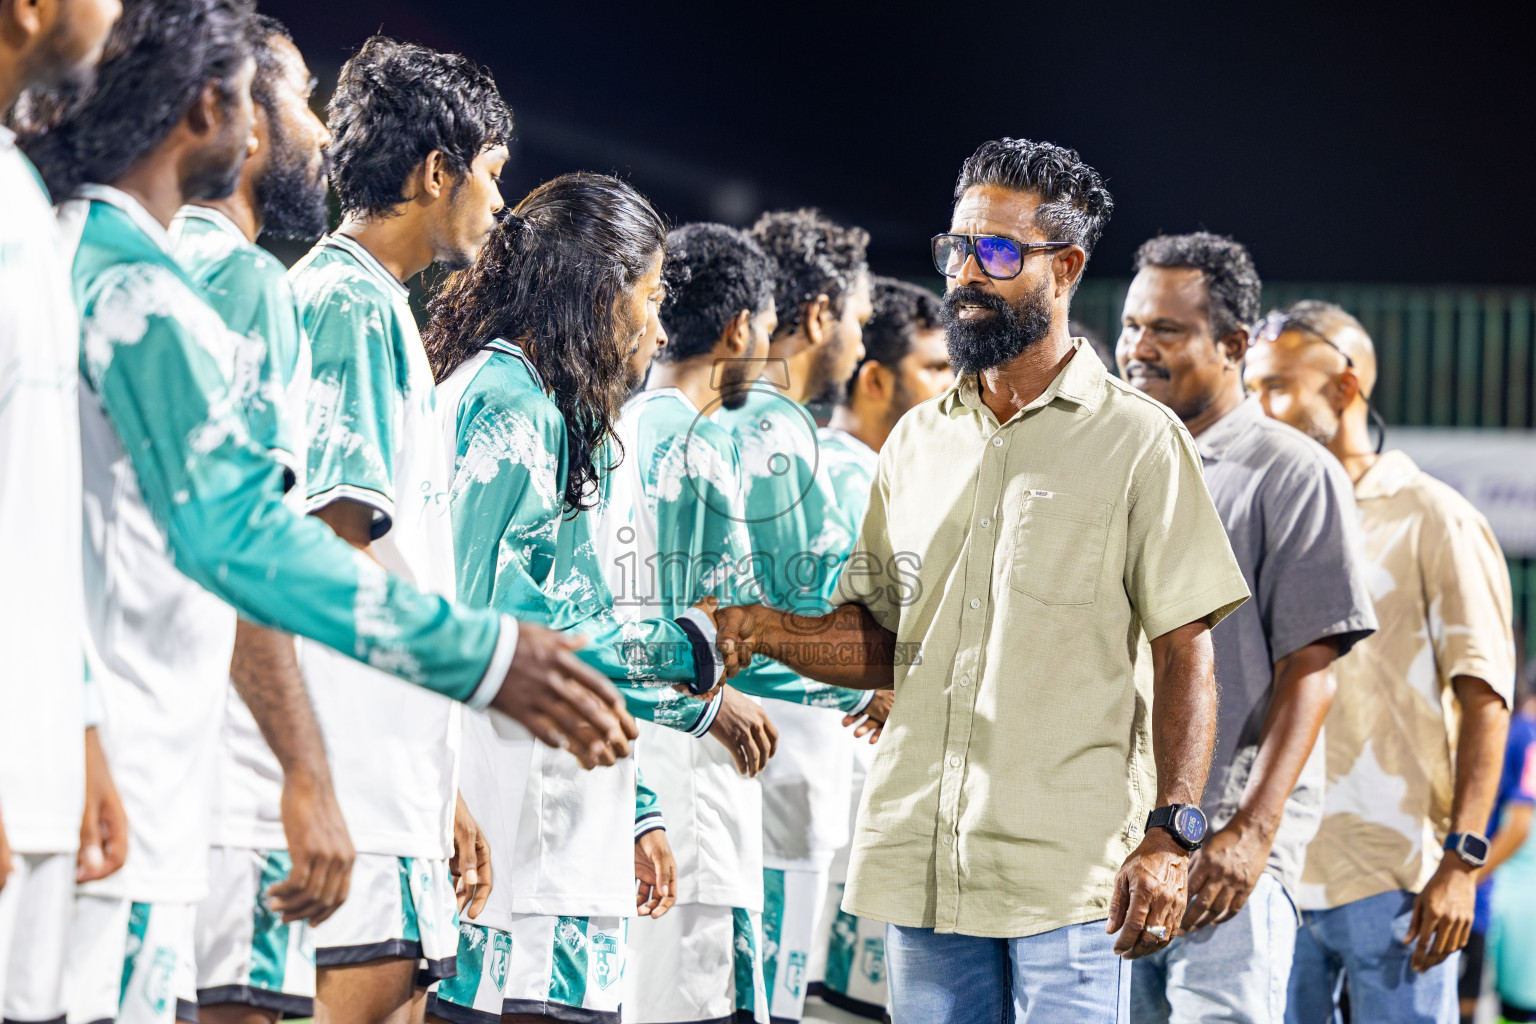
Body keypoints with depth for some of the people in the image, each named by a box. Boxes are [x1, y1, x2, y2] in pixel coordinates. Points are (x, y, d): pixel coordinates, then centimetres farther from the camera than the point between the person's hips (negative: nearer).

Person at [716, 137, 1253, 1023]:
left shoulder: (1138, 441, -1)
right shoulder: (917, 442, 15)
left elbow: (1184, 656, -4)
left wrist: (1172, 835, -14)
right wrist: (771, 632, -1)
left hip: (1071, 867, -5)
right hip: (921, 865, 5)